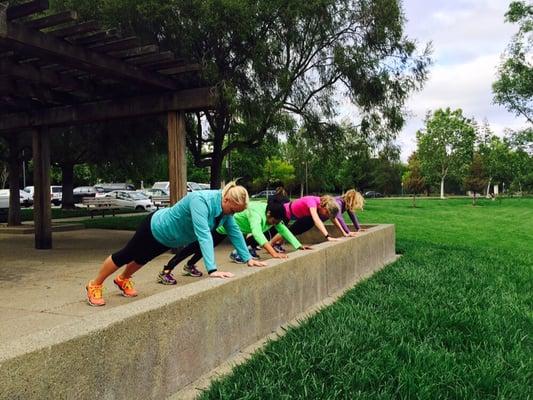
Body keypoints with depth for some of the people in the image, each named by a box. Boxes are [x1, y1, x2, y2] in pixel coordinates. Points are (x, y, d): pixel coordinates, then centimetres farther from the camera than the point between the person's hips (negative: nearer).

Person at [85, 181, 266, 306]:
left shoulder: (226, 207, -16)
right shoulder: (201, 201, -41)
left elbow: (235, 232, -8)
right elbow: (203, 235, -48)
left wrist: (248, 258, -12)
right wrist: (212, 270, -53)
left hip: (168, 238, 8)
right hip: (155, 228, -8)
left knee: (141, 259, 30)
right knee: (124, 256, 13)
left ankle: (122, 280, 57)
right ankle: (95, 285, 35)